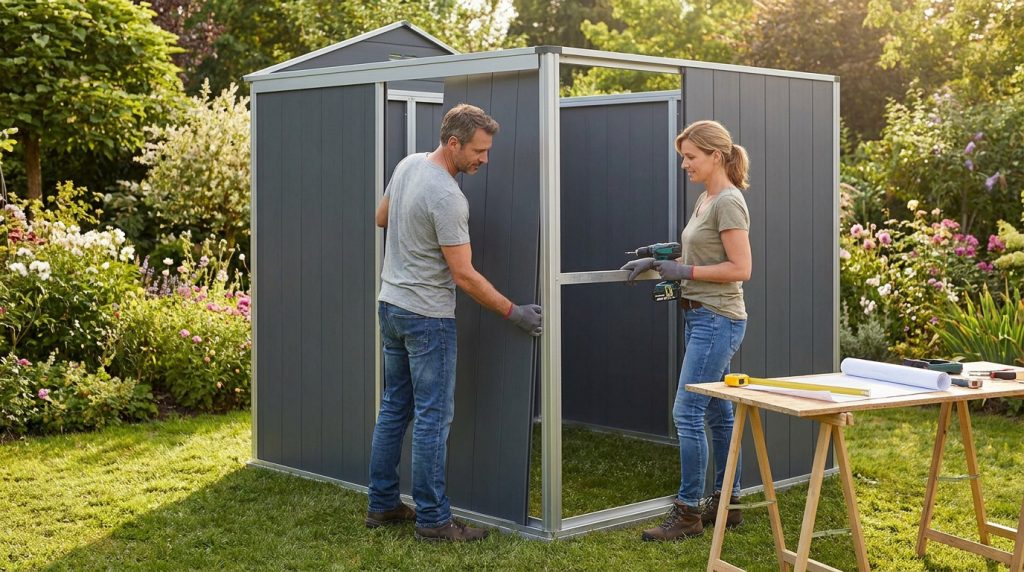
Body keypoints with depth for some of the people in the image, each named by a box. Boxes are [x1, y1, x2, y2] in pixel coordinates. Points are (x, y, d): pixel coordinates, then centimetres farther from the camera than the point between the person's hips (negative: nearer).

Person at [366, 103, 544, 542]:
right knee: (433, 417, -2)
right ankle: (433, 519, 5)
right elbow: (464, 276, -20)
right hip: (427, 316, -10)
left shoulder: (407, 164, 4)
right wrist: (514, 313, -13)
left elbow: (381, 218, 22)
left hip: (391, 304, 10)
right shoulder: (446, 197, -23)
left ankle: (382, 505, 24)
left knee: (394, 408, 16)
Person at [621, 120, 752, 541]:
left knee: (687, 412, -9)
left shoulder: (728, 202, -14)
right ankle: (728, 502, 21)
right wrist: (657, 263, 9)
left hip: (718, 320, -10)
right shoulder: (705, 200, 14)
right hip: (701, 317, 10)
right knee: (717, 412, 13)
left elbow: (740, 269, -19)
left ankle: (688, 512, -2)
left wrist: (684, 271, -17)